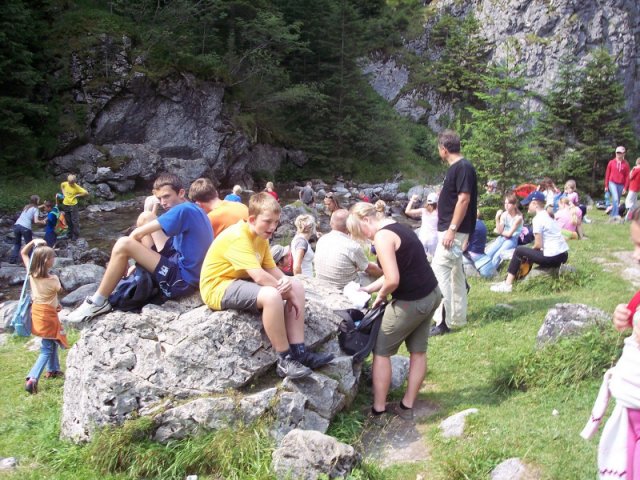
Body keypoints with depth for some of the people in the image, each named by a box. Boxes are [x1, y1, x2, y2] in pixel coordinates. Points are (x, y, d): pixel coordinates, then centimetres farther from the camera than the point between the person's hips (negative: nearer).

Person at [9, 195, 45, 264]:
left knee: (17, 244, 19)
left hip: (17, 225, 6)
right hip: (26, 228, -6)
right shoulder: (36, 209, 3)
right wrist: (43, 222, 9)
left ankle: (13, 259, 12)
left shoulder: (26, 207, 21)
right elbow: (36, 221, -8)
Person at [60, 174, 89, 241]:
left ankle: (76, 235, 12)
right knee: (68, 221, 16)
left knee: (75, 221, -1)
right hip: (65, 205, 5)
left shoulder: (77, 187, -18)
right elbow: (61, 185, 21)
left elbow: (86, 193, -20)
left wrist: (77, 195, -15)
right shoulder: (65, 184, -5)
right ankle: (70, 234, 31)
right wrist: (63, 193, 7)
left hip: (73, 205, -5)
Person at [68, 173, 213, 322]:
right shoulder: (192, 209, 13)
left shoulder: (183, 210, -17)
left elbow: (137, 234, -15)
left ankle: (98, 303, -6)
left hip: (182, 281, -10)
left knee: (123, 244, -22)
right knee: (145, 217, 13)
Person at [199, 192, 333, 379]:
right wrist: (286, 291, -20)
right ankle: (285, 360, -21)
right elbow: (259, 276, -32)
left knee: (297, 286, 0)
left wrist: (286, 281, -17)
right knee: (271, 295, -36)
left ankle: (299, 351, -6)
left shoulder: (261, 235, 7)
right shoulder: (238, 237, -24)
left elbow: (272, 269, 5)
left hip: (242, 282, 10)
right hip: (218, 288, -10)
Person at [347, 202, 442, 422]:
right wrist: (369, 288, 15)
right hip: (431, 294, 9)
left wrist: (380, 296, -6)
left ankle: (378, 410, 13)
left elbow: (393, 280, -25)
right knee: (418, 351, 16)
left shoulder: (382, 237, -18)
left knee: (381, 351, 7)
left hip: (411, 303, -9)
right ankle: (407, 406, 28)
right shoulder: (397, 227, 12)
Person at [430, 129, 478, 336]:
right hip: (451, 229, 11)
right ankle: (458, 316, 26)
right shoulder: (456, 167, 14)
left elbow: (464, 199, -22)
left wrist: (451, 229, -24)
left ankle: (444, 321, -10)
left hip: (454, 230, -11)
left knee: (439, 271, -13)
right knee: (455, 271, 16)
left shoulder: (462, 167, -16)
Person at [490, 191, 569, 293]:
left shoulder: (538, 219, -10)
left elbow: (538, 244, -12)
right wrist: (533, 250, 12)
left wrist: (533, 248, 7)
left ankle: (507, 284, 4)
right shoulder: (548, 217, 17)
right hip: (564, 255, 9)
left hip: (552, 257, -9)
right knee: (531, 252, 28)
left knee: (519, 251, 5)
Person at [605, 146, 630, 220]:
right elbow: (607, 174, 7)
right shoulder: (611, 162, 2)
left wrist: (625, 188, -2)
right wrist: (606, 186, 6)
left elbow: (627, 176, 3)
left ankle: (612, 214, 19)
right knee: (615, 199, -20)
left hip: (621, 185, 2)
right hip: (612, 183, -2)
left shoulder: (626, 164, 3)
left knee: (617, 201, 8)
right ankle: (616, 215, -21)